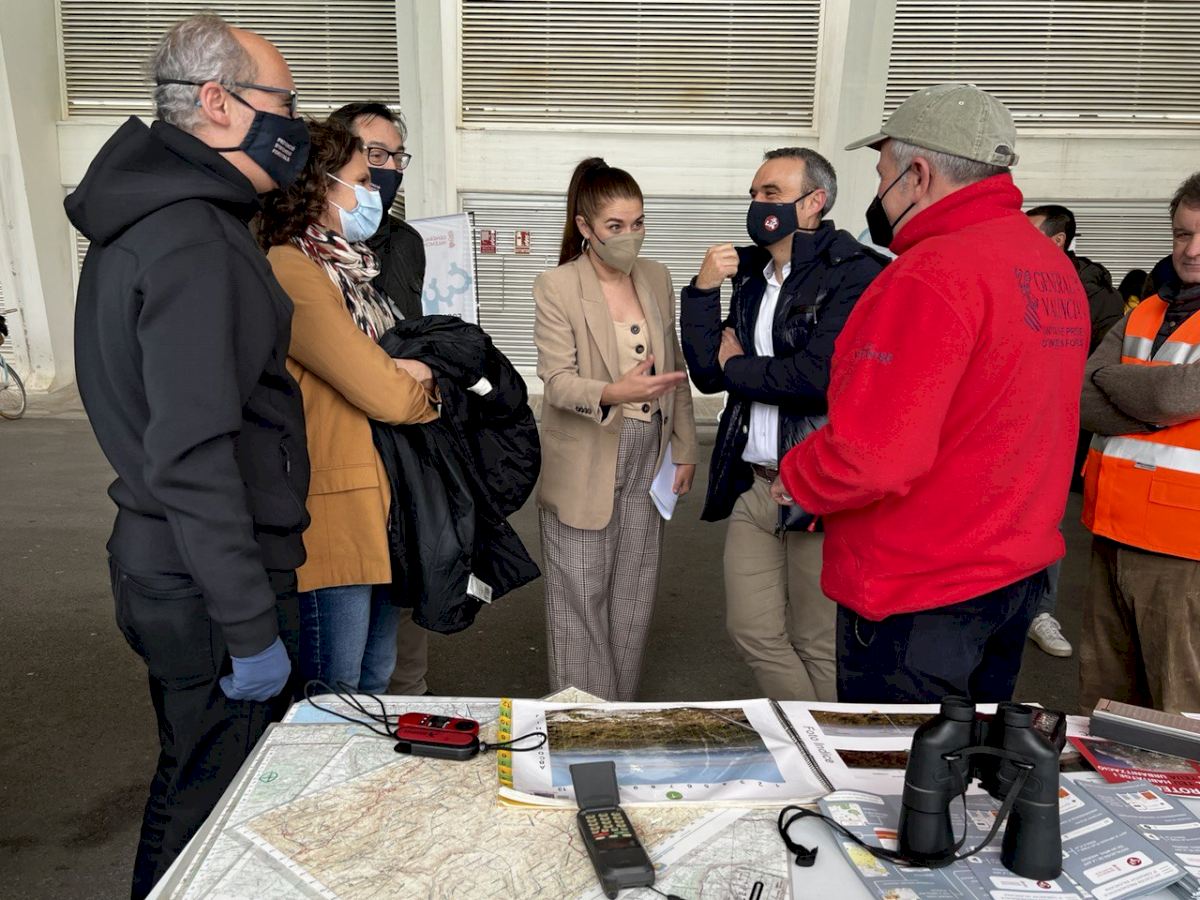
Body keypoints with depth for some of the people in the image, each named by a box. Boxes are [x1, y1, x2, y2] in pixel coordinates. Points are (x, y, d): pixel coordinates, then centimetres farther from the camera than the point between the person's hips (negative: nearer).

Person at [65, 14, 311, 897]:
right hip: (208, 587, -10)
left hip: (164, 562, 10)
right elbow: (193, 459, -26)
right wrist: (251, 628, -22)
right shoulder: (193, 245, -21)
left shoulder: (150, 217, 10)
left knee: (198, 780, 25)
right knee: (207, 800, 9)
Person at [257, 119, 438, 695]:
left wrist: (398, 374, -5)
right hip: (334, 513, -9)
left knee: (375, 683, 20)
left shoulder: (349, 268, 14)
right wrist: (418, 382, 3)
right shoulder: (290, 271, -16)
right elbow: (383, 395, -18)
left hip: (382, 504, 9)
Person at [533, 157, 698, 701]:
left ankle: (623, 712, 31)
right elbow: (556, 380, -16)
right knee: (580, 596, 4)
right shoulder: (555, 288, -9)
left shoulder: (657, 278, 6)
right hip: (583, 467, -4)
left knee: (634, 593, 13)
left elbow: (676, 370, 12)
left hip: (648, 459, 5)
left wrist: (684, 448, 11)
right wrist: (612, 394, -36)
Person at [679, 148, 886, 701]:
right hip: (752, 484, 7)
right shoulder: (752, 276, 13)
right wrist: (703, 291, -3)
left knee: (819, 646, 8)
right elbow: (708, 374, 9)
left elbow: (817, 377, -23)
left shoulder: (856, 273, -11)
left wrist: (736, 365, -5)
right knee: (752, 633, 13)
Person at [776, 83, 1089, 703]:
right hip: (1020, 571, 9)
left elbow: (872, 454, -29)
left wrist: (795, 477, -10)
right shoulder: (1055, 268, 6)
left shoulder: (934, 273, -23)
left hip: (920, 596, -9)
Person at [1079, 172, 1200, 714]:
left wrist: (1107, 376, -2)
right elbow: (1081, 401, 2)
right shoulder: (1145, 314, 13)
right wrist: (1155, 398, -14)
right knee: (1101, 700, 17)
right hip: (1113, 535, 6)